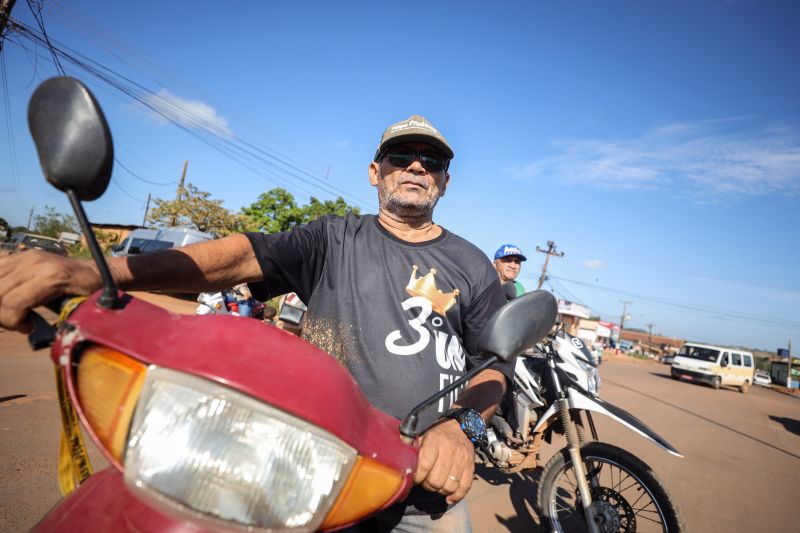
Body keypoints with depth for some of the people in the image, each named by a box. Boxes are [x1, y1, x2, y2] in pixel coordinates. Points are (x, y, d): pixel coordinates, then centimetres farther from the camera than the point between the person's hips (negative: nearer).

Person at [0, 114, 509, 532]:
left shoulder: (472, 264, 4)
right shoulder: (333, 239, 0)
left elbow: (496, 363, 1)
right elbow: (244, 254, -15)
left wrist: (462, 425, -21)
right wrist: (95, 271, -29)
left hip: (427, 485, 2)